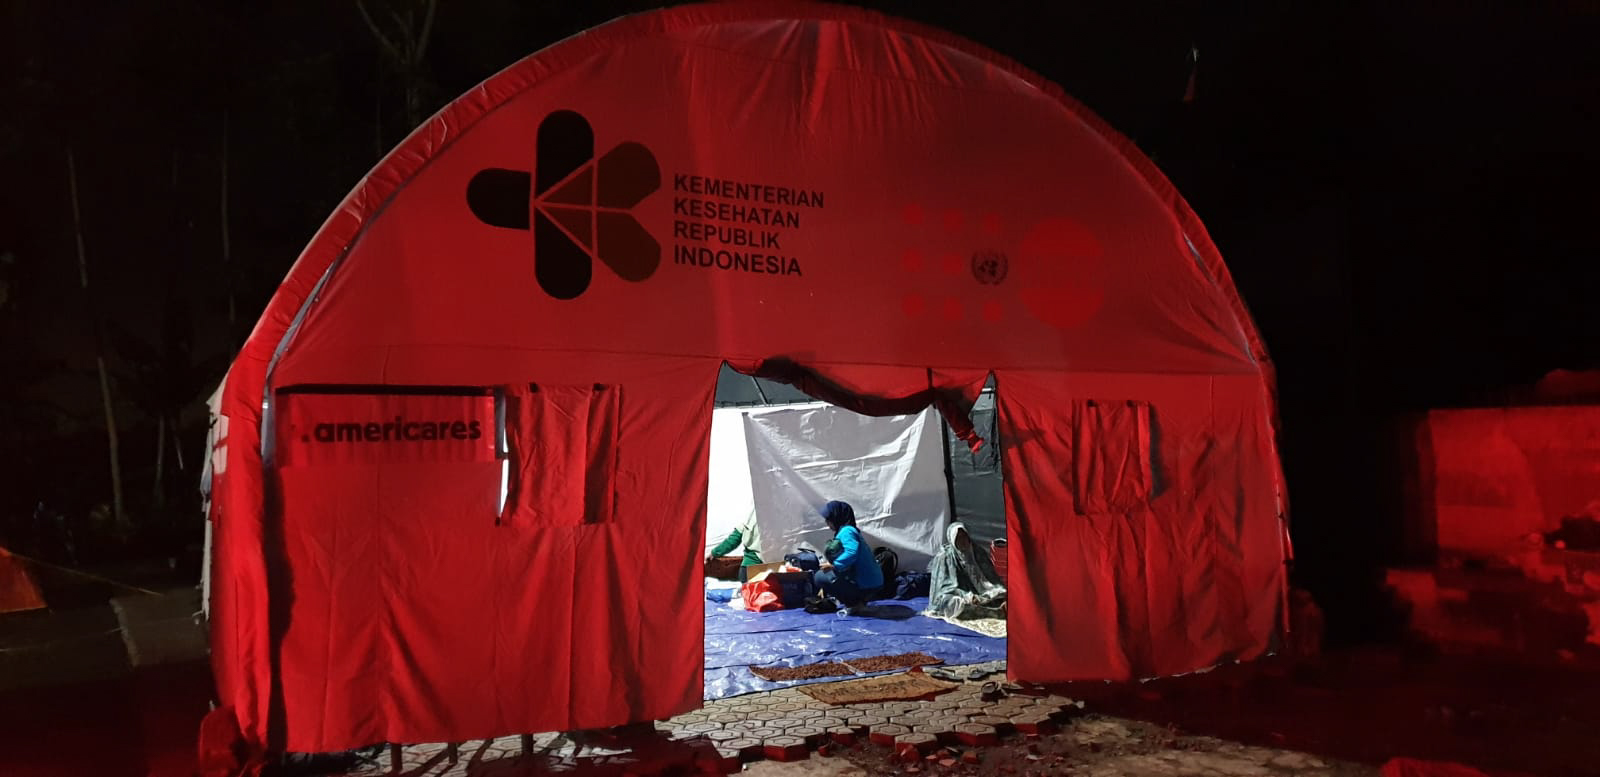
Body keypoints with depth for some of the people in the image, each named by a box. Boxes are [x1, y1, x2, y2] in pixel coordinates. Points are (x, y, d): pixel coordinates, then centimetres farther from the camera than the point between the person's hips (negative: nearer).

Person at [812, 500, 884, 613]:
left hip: (865, 585, -10)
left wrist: (834, 565, -22)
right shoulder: (850, 530, 19)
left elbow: (852, 552, -32)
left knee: (819, 576, -3)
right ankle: (859, 600, 13)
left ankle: (853, 604, -3)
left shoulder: (846, 531, -12)